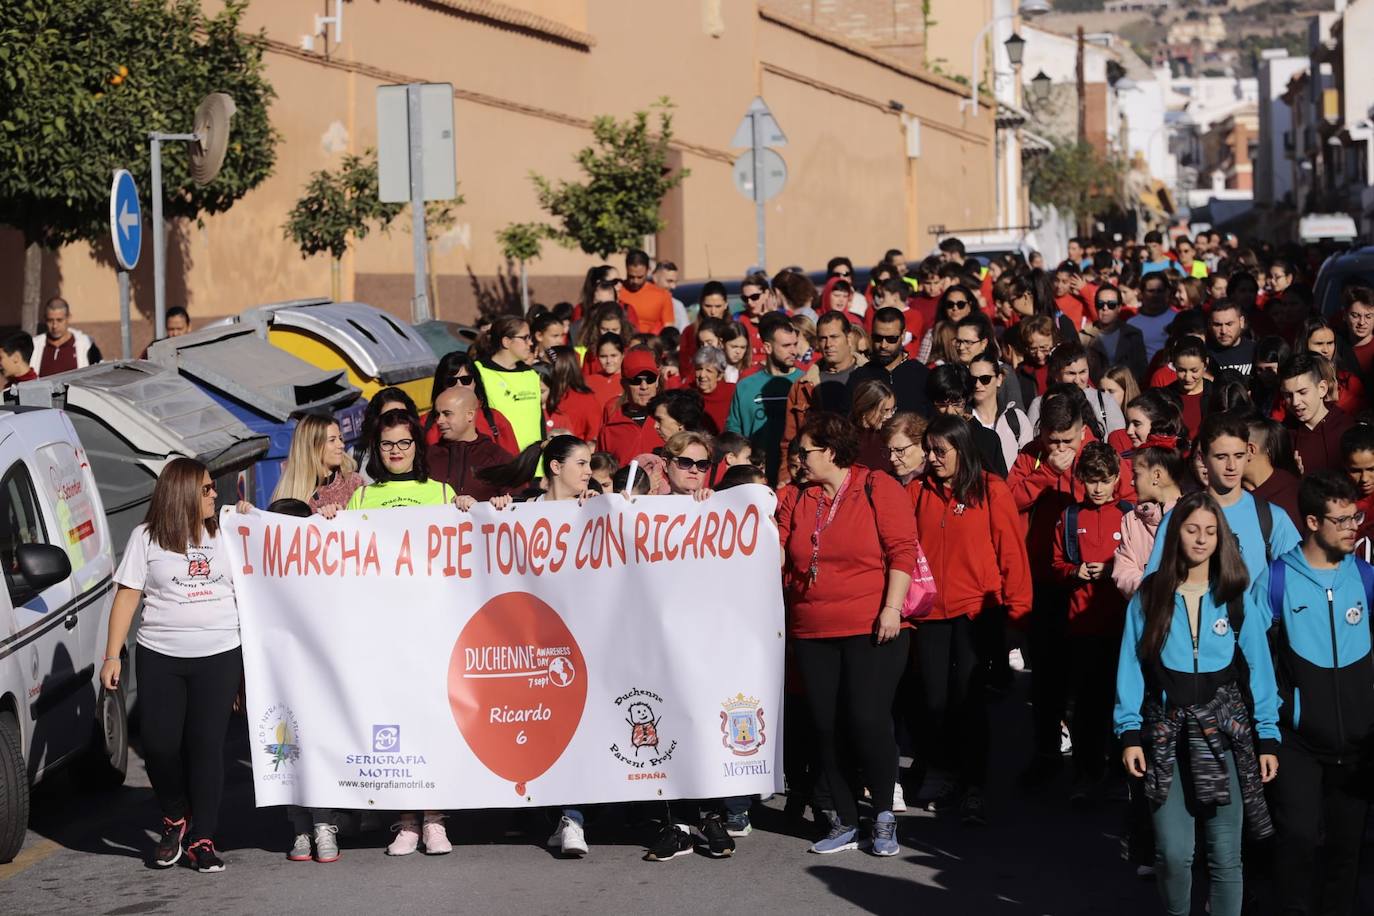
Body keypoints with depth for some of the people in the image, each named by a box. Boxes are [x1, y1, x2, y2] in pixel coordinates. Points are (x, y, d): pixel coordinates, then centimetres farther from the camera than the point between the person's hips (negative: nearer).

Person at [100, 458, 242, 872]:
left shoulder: (224, 534, 10)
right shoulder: (147, 538, 3)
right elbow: (127, 597, 3)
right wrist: (112, 656, -2)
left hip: (219, 656, 1)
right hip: (160, 657, -1)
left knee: (207, 745, -2)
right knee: (159, 744, -5)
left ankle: (202, 838, 6)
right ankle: (174, 820, 22)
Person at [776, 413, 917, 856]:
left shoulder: (878, 488, -2)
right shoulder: (795, 498, 13)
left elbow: (902, 551, -7)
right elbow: (779, 557, 10)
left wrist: (892, 608, -13)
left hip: (872, 631, -5)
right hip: (812, 632, 5)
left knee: (868, 720, -10)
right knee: (826, 727, 5)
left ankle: (885, 818, 5)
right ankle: (841, 822, 14)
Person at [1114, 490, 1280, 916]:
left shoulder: (1237, 598, 3)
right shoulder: (1148, 597, 3)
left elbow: (1259, 669, 3)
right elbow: (1131, 666, 2)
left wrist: (1267, 737, -2)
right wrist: (1129, 732, -5)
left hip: (1224, 732, 0)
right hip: (1166, 734, 0)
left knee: (1225, 854, -1)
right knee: (1174, 852, -4)